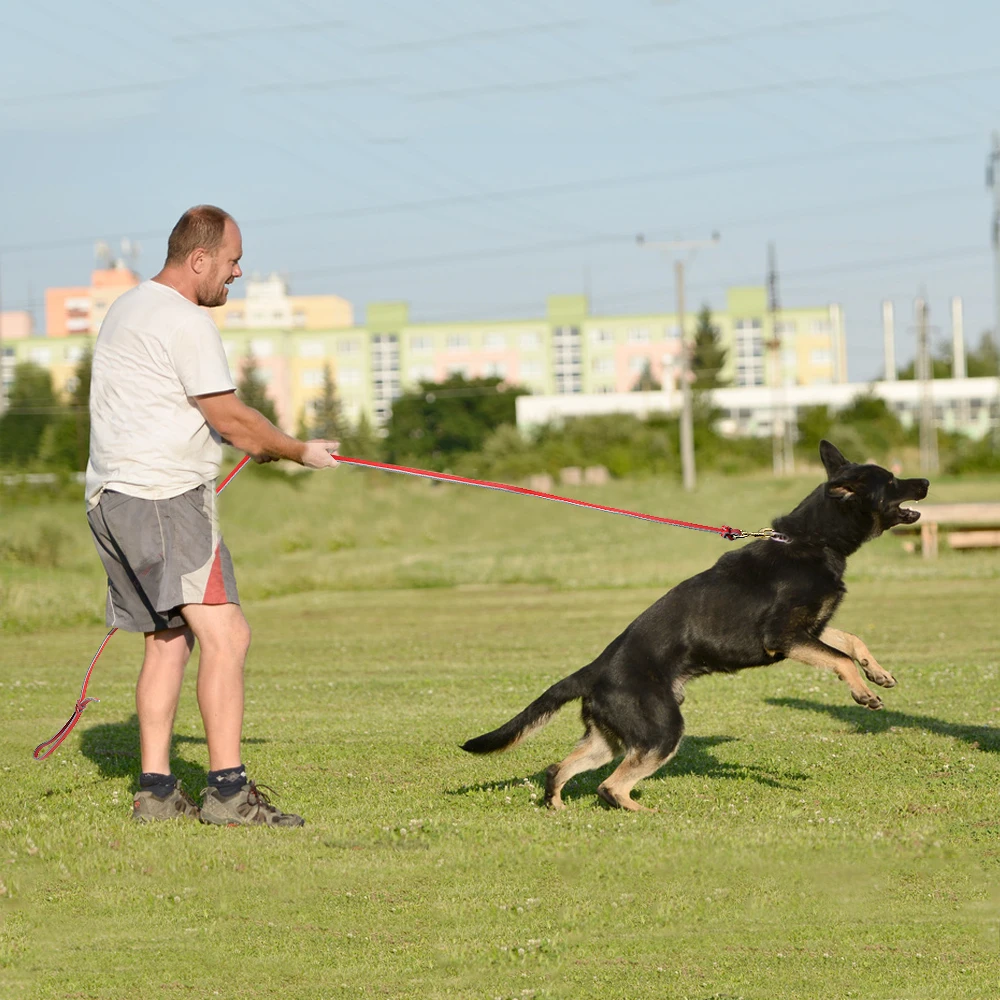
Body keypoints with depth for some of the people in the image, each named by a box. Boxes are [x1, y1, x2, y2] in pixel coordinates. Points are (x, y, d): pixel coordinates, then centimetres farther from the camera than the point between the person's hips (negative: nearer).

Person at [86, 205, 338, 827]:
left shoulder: (128, 309, 20)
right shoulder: (186, 321, -11)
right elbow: (228, 417, -10)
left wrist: (255, 446, 29)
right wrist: (298, 452, 4)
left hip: (112, 497, 11)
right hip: (164, 497, -11)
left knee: (168, 639, 14)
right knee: (225, 635, -15)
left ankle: (156, 790, 12)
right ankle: (228, 792, -22)